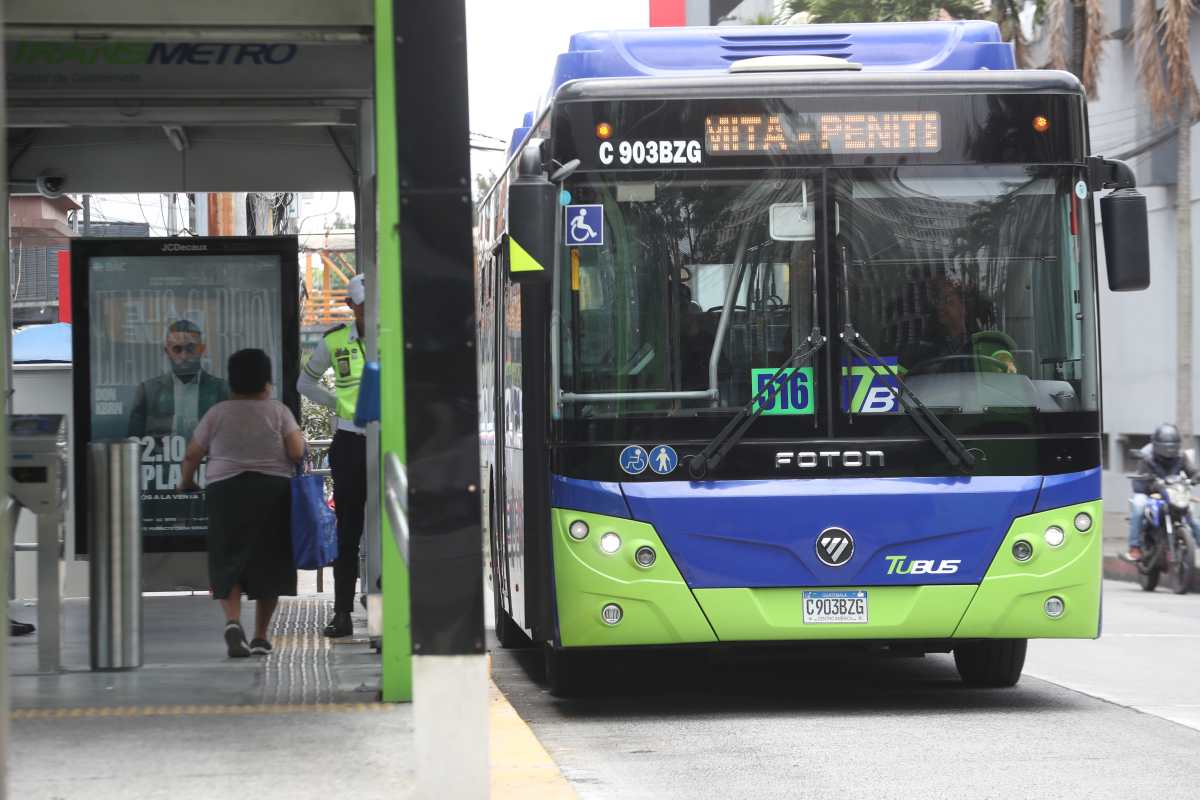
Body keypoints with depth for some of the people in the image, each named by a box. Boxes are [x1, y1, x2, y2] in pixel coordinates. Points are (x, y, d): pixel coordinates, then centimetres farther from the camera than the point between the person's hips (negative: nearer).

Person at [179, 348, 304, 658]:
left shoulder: (217, 413, 6)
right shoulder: (278, 411, 3)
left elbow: (191, 455, 8)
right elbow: (297, 452, -7)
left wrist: (186, 483, 26)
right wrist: (300, 438, 15)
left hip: (225, 490, 0)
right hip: (273, 490, 0)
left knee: (229, 562, 2)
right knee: (268, 562, 9)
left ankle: (233, 621, -22)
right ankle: (260, 636, 10)